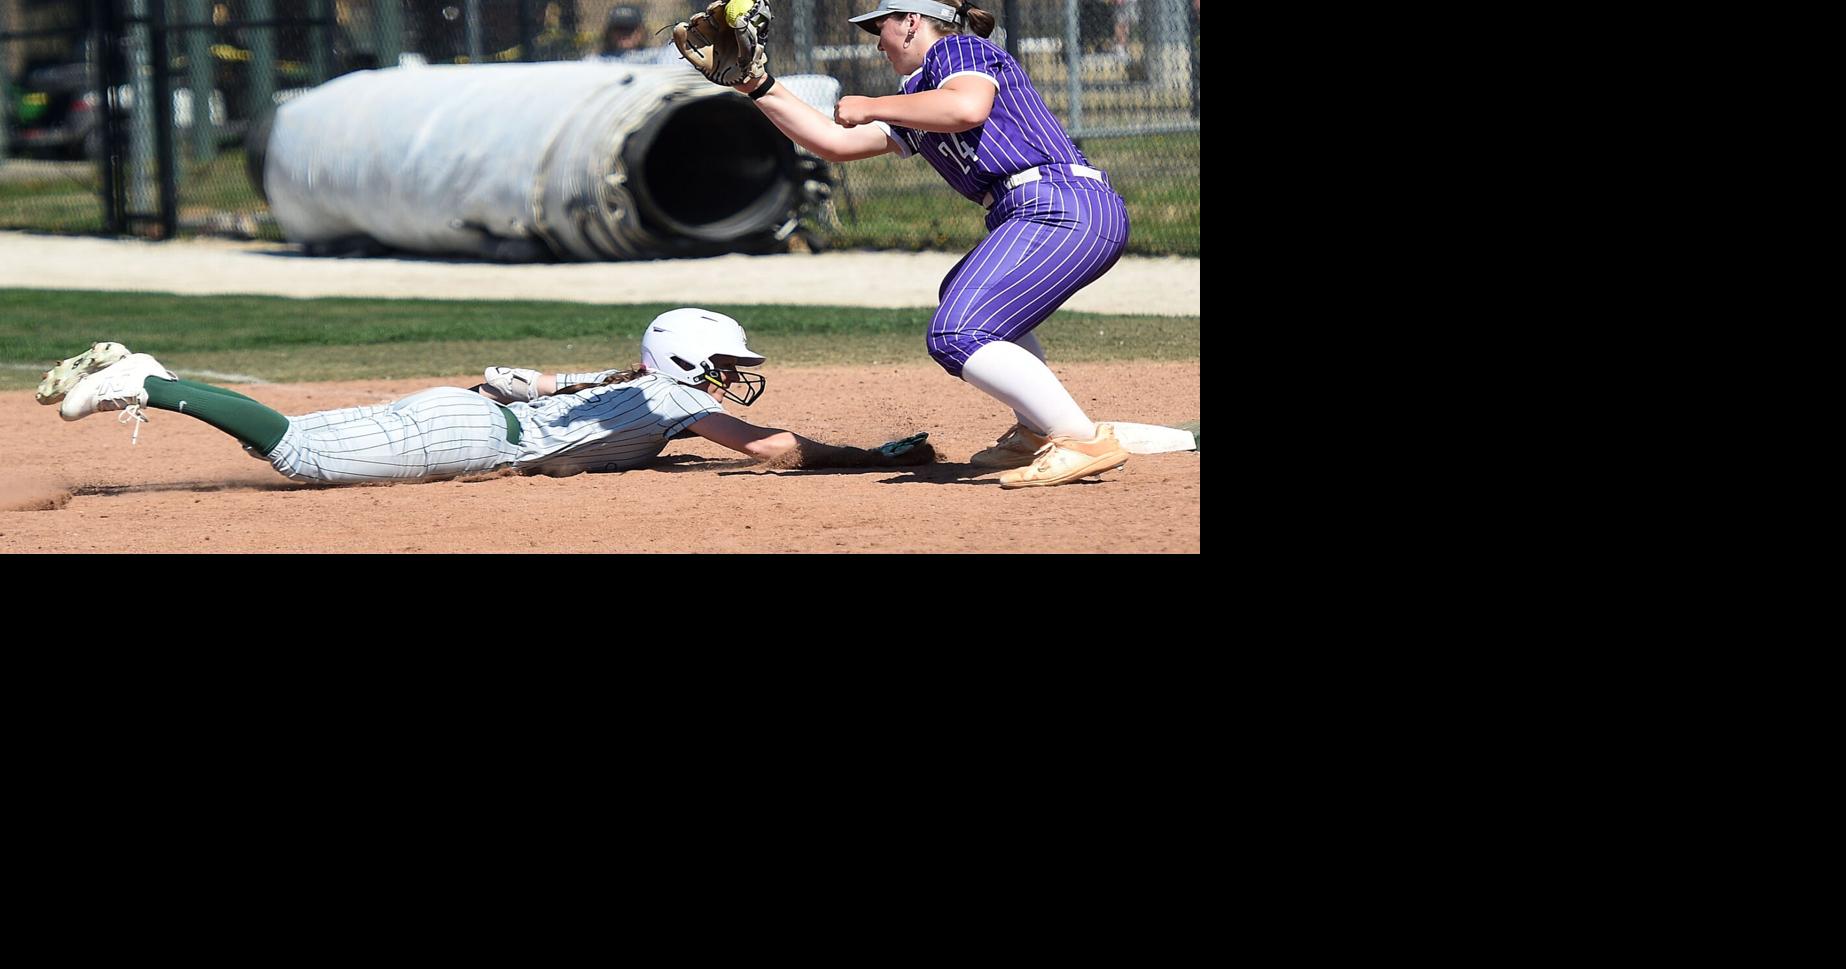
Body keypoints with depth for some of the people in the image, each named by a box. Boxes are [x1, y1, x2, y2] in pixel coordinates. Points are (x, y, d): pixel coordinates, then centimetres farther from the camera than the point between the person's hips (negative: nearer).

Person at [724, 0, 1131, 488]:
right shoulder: (914, 101, 29)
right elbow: (835, 142, 30)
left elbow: (968, 108, -19)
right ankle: (1035, 434, 20)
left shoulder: (957, 48, 3)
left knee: (956, 336, -19)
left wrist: (871, 107, -9)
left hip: (1062, 206, -11)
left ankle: (1084, 441, -28)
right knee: (962, 297, 33)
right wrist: (760, 87, 31)